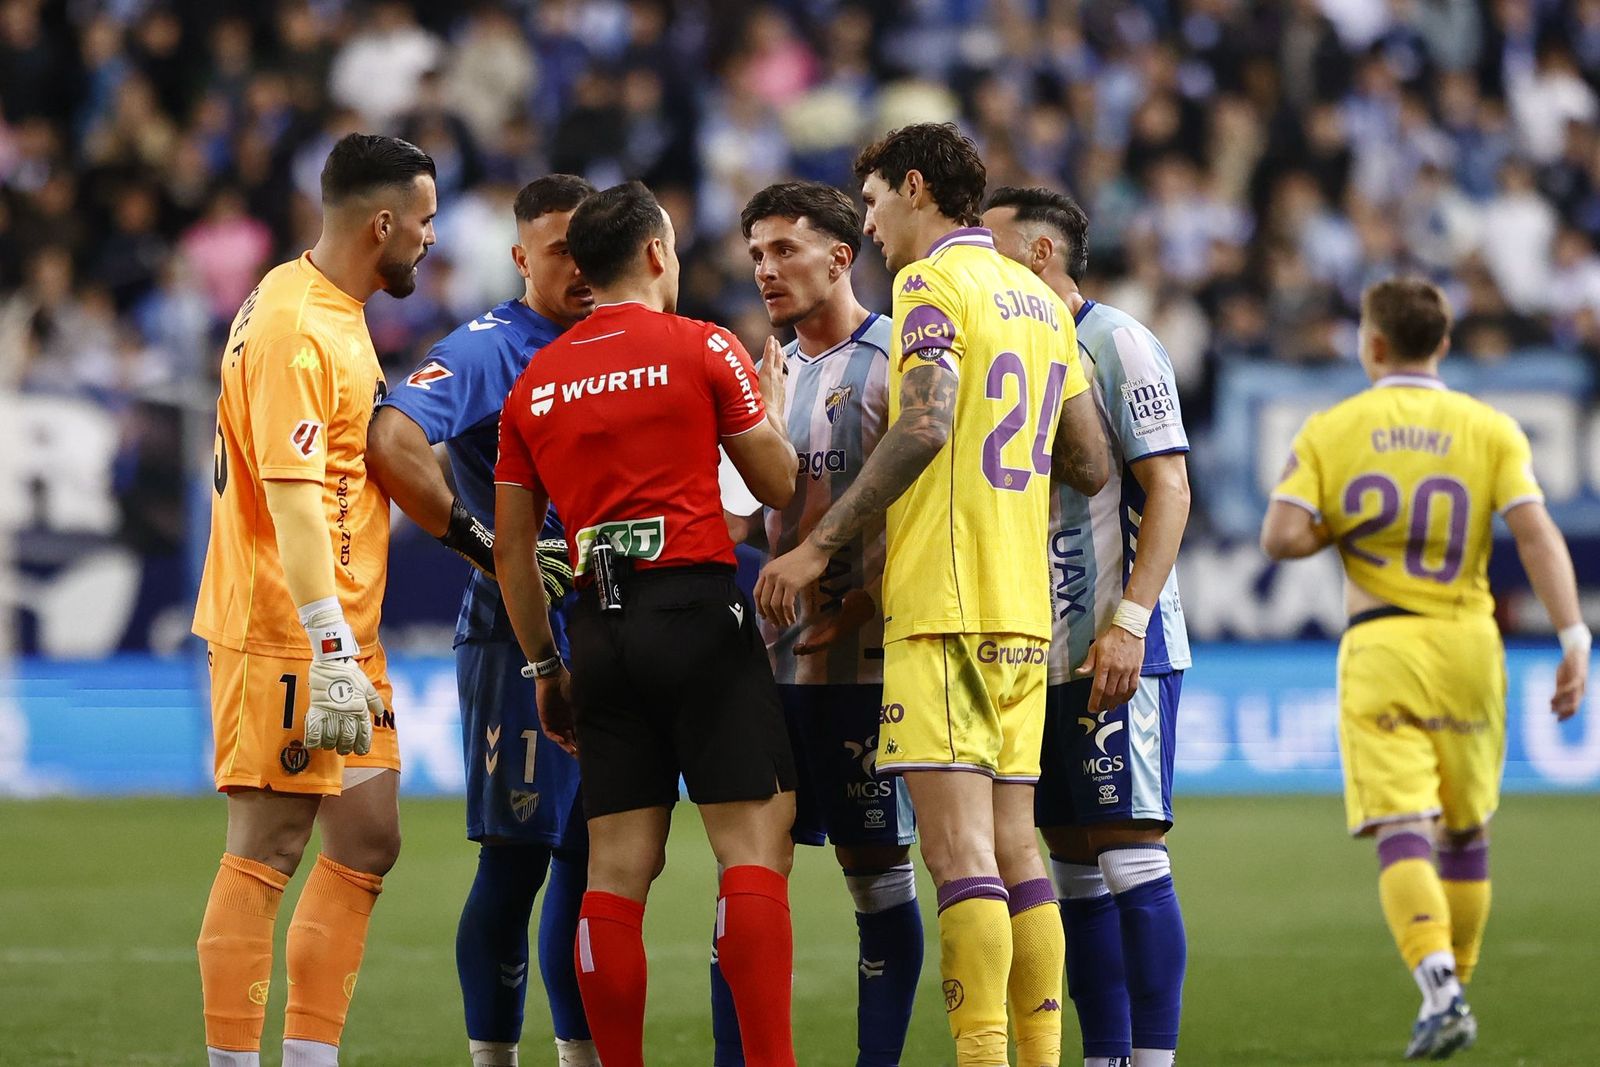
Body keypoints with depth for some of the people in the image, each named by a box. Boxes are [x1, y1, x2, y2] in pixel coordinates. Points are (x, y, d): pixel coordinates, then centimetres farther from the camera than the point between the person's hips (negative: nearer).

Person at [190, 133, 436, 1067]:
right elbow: (291, 500, -23)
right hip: (289, 639, -10)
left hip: (344, 636, 10)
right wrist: (332, 652, -27)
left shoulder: (336, 315, 15)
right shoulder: (294, 330, -17)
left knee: (369, 840, 11)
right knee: (268, 849, -7)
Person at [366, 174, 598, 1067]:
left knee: (591, 857, 11)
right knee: (517, 859, -7)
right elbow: (390, 442, -22)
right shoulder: (484, 350, -8)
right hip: (519, 635, -7)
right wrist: (484, 544, -19)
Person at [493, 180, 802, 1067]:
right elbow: (779, 486, 4)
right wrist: (771, 400, 22)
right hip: (699, 611, -5)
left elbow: (511, 548, 13)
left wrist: (544, 666, 21)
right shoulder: (702, 350, -2)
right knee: (755, 844, -5)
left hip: (601, 628, 5)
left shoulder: (534, 383, 12)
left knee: (618, 869, 5)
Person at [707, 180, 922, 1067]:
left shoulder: (896, 361, -6)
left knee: (877, 869, -1)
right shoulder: (776, 370, 16)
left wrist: (854, 611, -15)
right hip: (777, 654, 7)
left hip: (863, 658, -7)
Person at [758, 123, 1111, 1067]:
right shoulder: (1040, 300, 18)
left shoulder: (933, 282, -6)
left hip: (944, 601, -8)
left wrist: (818, 546, -17)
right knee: (1014, 847, 8)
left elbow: (926, 425, -20)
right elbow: (1091, 465, 17)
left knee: (958, 847, -12)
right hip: (1024, 608, 8)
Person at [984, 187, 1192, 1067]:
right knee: (1074, 864, 7)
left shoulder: (1116, 343, -6)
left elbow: (1167, 491, -12)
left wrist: (1128, 621, -20)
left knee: (1130, 856, -10)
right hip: (1044, 656, 8)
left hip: (1119, 654, -8)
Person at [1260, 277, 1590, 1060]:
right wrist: (1573, 637, -13)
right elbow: (1535, 531, -10)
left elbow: (1282, 538, -9)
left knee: (1401, 832, -9)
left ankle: (1441, 992, -27)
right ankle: (1455, 990, 26)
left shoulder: (1330, 432, 1)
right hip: (1466, 643, 2)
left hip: (1379, 647, -2)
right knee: (1465, 831, 17)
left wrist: (1341, 526, 11)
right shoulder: (1489, 430, 3)